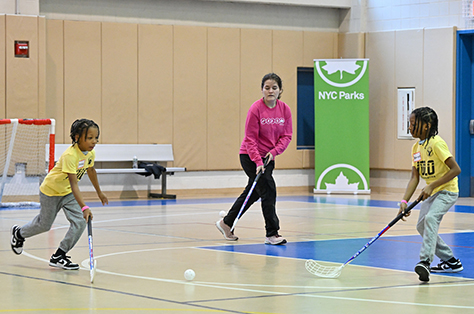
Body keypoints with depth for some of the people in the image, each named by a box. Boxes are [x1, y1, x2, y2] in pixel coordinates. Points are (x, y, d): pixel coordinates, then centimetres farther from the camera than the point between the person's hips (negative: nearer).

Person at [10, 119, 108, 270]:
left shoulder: (91, 153, -13)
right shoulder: (70, 155, -37)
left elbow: (91, 170, 11)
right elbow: (74, 184, -44)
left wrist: (99, 192, 22)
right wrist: (84, 207, -53)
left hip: (68, 192, 6)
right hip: (51, 191, -6)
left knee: (80, 223, -11)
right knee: (44, 224, 12)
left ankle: (58, 257, 3)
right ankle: (19, 233, 44)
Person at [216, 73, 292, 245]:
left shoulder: (285, 109, -3)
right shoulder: (256, 109, -17)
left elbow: (286, 135, 1)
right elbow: (250, 139, -16)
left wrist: (274, 151, -16)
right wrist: (258, 162, -24)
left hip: (269, 157, 6)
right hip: (250, 157, -6)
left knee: (253, 192, 15)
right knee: (268, 190, -14)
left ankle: (226, 223, 32)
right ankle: (271, 233, -7)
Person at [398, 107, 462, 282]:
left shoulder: (436, 143, -20)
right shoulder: (416, 147, 4)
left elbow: (456, 169, -23)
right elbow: (414, 177, 2)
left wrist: (432, 186, -24)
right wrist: (404, 201, -10)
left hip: (447, 191, -9)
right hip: (432, 193, 9)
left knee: (431, 218, -29)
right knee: (422, 226, 11)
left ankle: (425, 261, -36)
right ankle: (451, 261, 23)